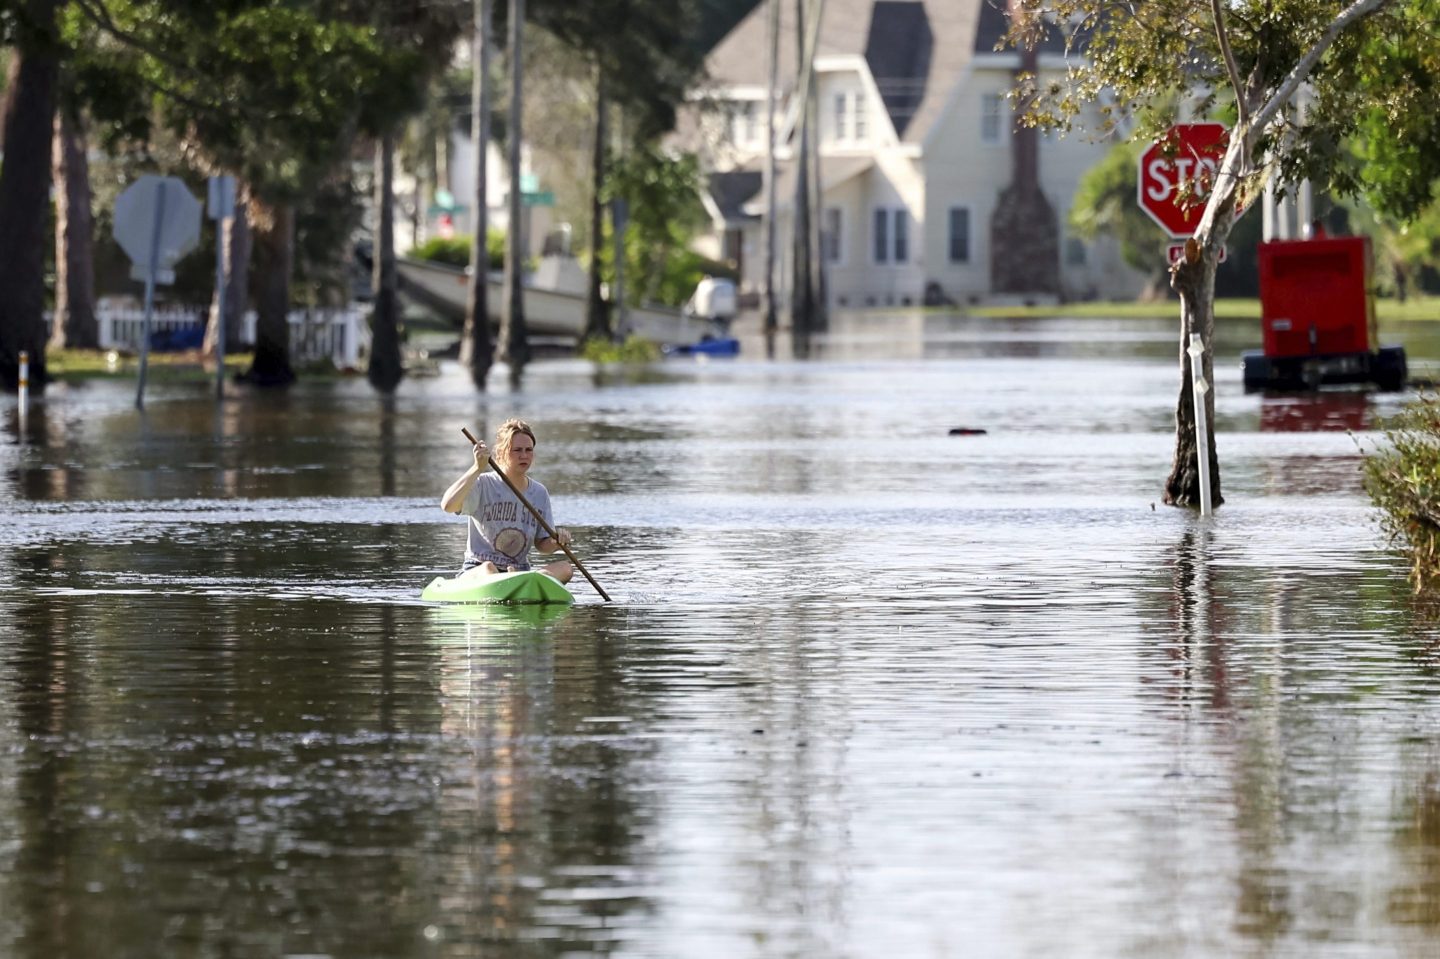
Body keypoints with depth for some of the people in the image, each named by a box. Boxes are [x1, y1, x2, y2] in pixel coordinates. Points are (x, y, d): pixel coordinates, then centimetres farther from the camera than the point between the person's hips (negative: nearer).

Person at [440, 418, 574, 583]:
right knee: (488, 568, -37)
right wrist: (478, 468, -27)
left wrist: (557, 542, -11)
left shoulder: (540, 494, 10)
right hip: (476, 571, -4)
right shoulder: (484, 485, -5)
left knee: (565, 568, -24)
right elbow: (447, 505, -23)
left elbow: (542, 545, 14)